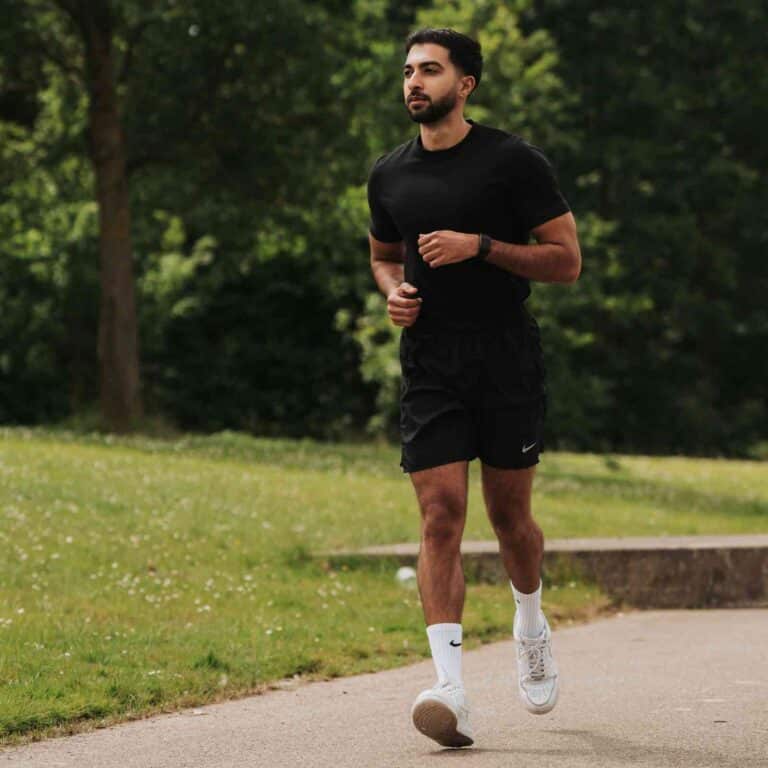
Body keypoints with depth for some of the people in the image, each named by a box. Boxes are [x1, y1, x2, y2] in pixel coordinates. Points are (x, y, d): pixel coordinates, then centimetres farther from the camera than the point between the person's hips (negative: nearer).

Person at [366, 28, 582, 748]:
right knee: (440, 515, -10)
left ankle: (531, 628, 39)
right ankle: (450, 689, -18)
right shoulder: (389, 174, 9)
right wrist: (393, 290, 4)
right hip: (429, 367, 2)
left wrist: (480, 245, -16)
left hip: (508, 363, -2)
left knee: (508, 513, 7)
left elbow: (566, 260, -5)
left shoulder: (514, 160, -4)